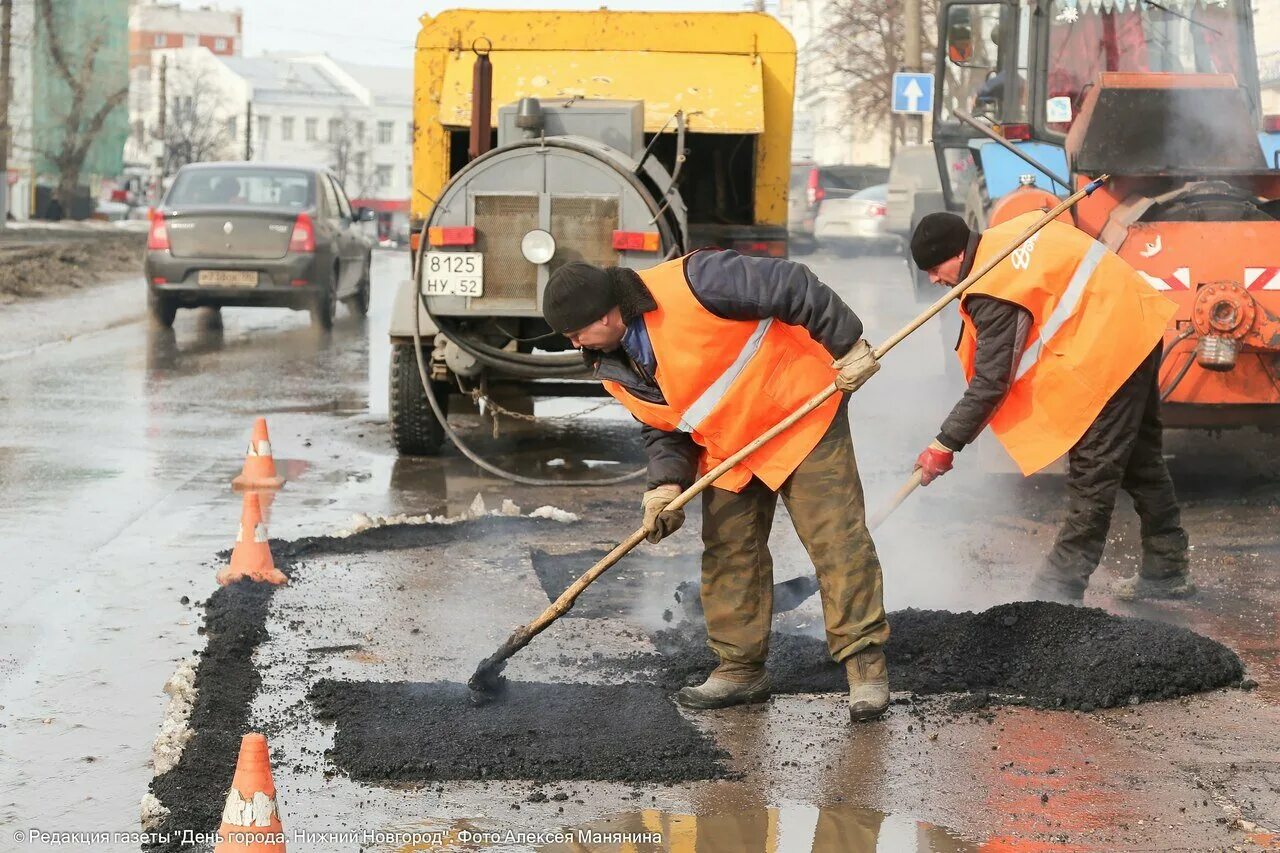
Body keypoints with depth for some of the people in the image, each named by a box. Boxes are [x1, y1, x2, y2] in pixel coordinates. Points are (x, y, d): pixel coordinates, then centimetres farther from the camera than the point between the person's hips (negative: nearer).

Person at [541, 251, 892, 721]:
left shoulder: (688, 284, -28)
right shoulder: (613, 367, -2)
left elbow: (791, 287, -24)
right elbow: (661, 427, 6)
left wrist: (847, 344, -21)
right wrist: (667, 486, -12)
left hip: (801, 415, -8)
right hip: (726, 449, 8)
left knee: (837, 541, -8)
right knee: (728, 555, 7)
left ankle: (866, 664, -2)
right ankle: (741, 668, 18)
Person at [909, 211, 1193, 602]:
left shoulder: (995, 294, -21)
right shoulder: (1009, 233, 7)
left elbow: (991, 382, -20)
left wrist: (945, 445, -13)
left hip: (1108, 351, -11)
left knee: (1093, 471, -7)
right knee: (1140, 457, 18)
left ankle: (1060, 588, -3)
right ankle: (1166, 571, 28)